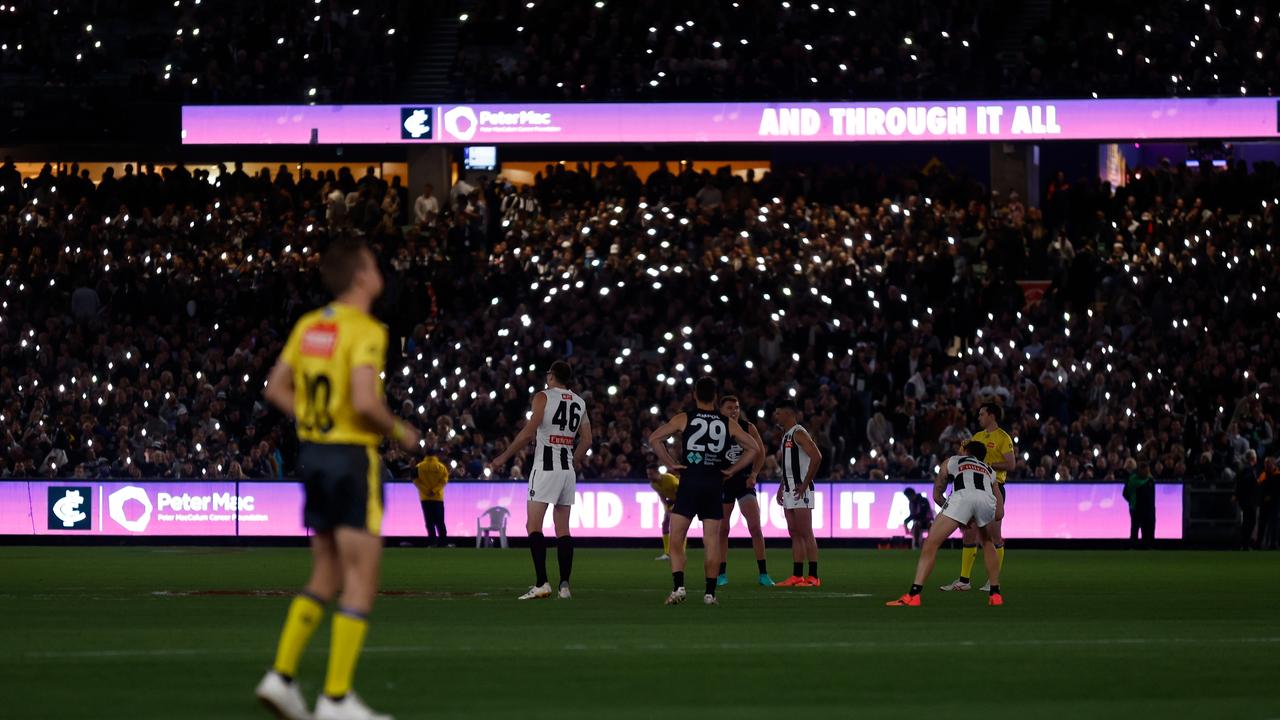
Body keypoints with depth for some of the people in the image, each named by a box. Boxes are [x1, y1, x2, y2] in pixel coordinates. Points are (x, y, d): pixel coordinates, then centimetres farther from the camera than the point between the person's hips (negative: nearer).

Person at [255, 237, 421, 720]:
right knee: (361, 580, -1)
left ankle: (281, 676, 7)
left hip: (313, 453, 8)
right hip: (353, 458, -8)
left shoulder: (309, 326, 9)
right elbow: (365, 401, -24)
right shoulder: (366, 331, -14)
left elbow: (276, 389, 12)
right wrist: (399, 432, -7)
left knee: (326, 577, 17)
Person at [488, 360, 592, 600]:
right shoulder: (580, 403, 13)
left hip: (546, 467, -6)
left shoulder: (543, 397, -3)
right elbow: (586, 440, 12)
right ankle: (565, 585, 3)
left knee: (534, 526, -5)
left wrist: (503, 457, -6)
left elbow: (529, 432, -12)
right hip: (568, 468, 6)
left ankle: (541, 583, -15)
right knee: (562, 529, 9)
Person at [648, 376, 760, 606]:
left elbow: (654, 439, -4)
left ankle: (679, 586, -11)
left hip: (689, 483, -2)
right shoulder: (728, 424, 8)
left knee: (676, 538, 3)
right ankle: (710, 593, 3)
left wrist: (670, 463, 2)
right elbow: (754, 448, 10)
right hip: (715, 484, 2)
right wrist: (732, 470, 10)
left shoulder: (684, 419, 2)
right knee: (712, 540, 5)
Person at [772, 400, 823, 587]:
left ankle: (813, 577, -9)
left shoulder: (799, 433, -11)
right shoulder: (786, 435, 19)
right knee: (795, 534, 9)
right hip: (788, 491, 10)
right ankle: (797, 576, 11)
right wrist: (782, 486, 20)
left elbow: (816, 457, -23)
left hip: (800, 490, -10)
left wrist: (805, 484, -21)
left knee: (806, 534, -9)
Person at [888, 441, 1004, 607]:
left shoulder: (952, 461, 36)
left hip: (963, 496, -3)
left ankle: (913, 595, -7)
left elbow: (937, 495, 35)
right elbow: (999, 514, 35)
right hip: (987, 499, 3)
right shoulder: (989, 470, 40)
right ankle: (995, 594, 28)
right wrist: (977, 519, 50)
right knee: (988, 544, 32)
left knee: (931, 543, 4)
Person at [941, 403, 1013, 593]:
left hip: (994, 488, -8)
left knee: (993, 535, -5)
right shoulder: (977, 436, 18)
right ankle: (963, 580, 8)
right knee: (969, 535, 5)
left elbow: (1011, 464, -13)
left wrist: (988, 464, -17)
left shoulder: (1003, 438, -5)